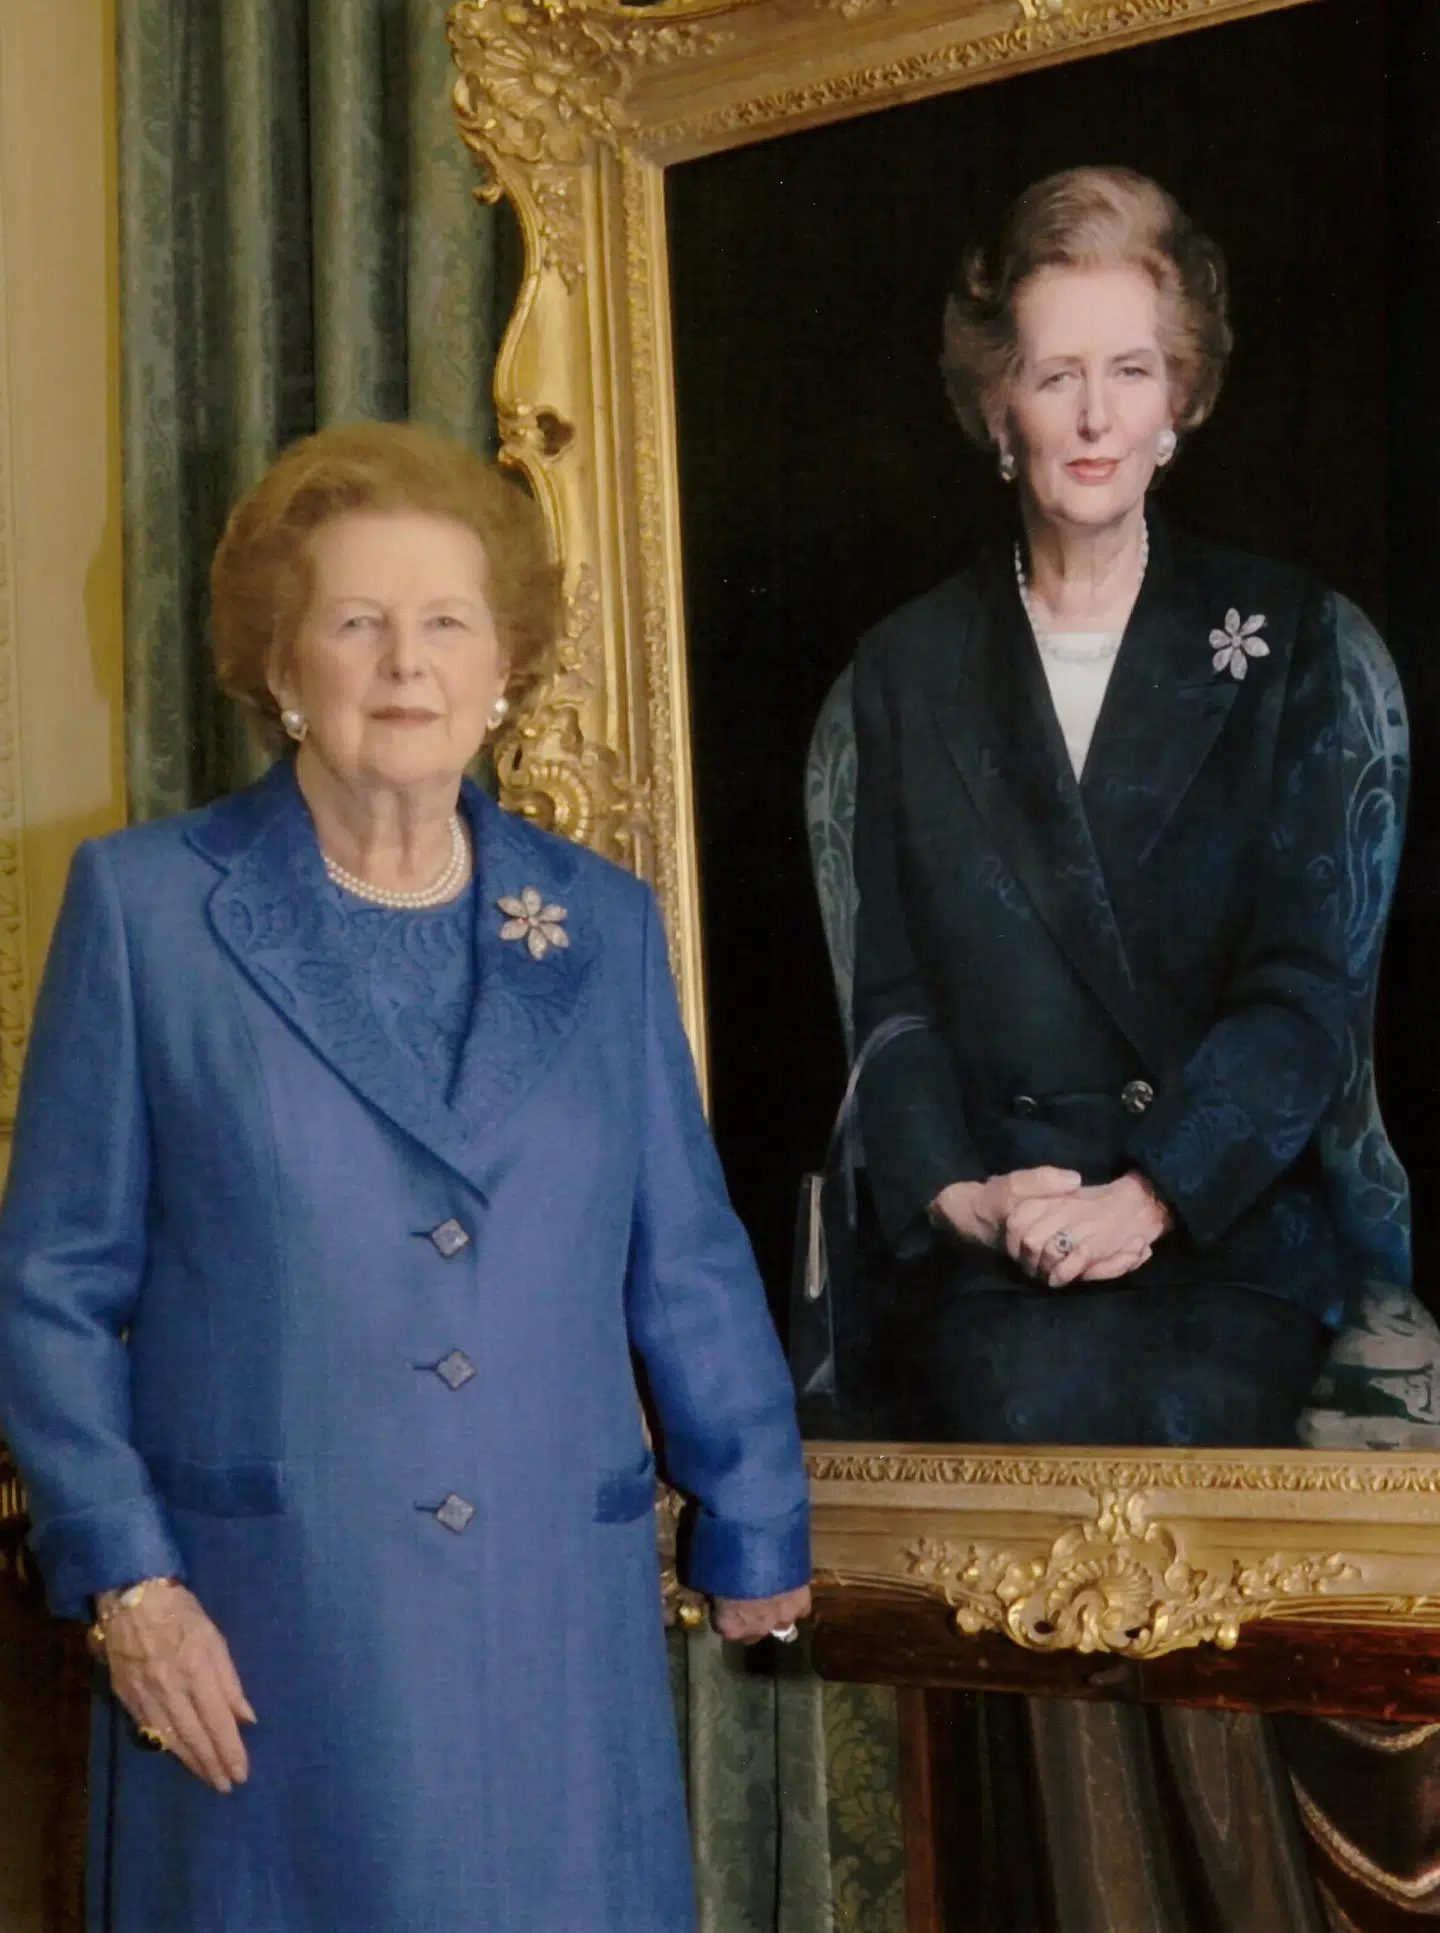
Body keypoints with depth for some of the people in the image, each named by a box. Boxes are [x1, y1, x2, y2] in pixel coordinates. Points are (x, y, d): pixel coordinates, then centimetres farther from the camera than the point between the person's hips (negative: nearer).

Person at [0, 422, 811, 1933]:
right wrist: (126, 1578, -6)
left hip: (555, 1636, 3)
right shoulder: (144, 904, 1)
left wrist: (754, 1539, 17)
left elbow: (686, 1269, 12)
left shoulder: (600, 926, 8)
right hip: (259, 1645, -2)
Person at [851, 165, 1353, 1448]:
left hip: (1230, 1216, 0)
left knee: (1185, 1425, -30)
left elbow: (1302, 981, 0)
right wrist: (959, 1193, -11)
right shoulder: (912, 666, 12)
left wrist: (1151, 1194, -15)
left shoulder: (1278, 633, 8)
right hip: (998, 1248, 1)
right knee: (1034, 1414, -31)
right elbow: (891, 991, 8)